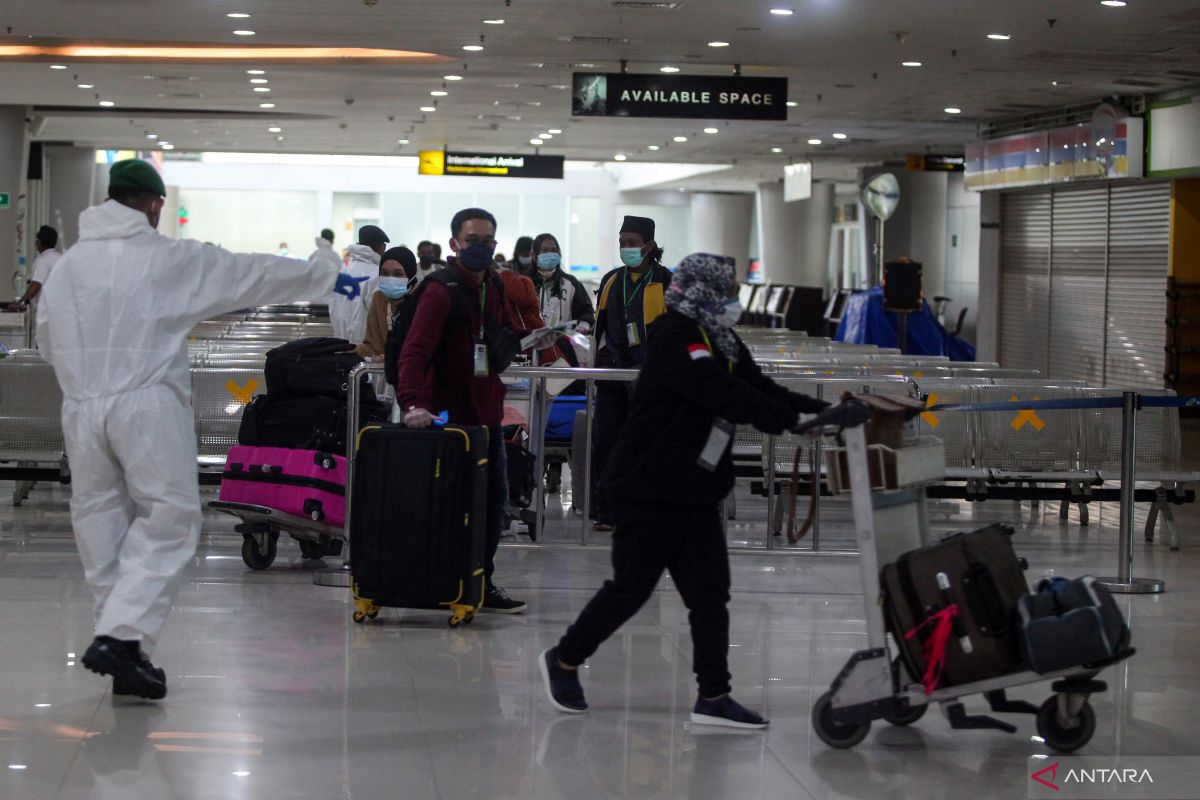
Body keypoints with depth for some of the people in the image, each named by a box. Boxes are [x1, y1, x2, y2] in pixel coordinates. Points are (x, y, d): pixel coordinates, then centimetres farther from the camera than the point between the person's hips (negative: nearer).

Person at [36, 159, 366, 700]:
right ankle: (121, 636, -17)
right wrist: (330, 279, 18)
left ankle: (123, 652, 11)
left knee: (101, 524, 10)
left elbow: (48, 341, 16)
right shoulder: (170, 258, -2)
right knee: (168, 519, -2)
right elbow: (257, 275, 6)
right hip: (147, 406, -5)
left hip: (82, 408, 5)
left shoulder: (67, 266, 9)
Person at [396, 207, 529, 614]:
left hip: (486, 412, 9)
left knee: (494, 497, 14)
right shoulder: (440, 292, -17)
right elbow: (414, 351, -28)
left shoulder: (494, 286, 10)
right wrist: (412, 402, -42)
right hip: (449, 415, -9)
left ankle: (481, 581, 25)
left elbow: (506, 329, 27)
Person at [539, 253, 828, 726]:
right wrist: (792, 420, -34)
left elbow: (763, 390, 6)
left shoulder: (722, 343, 11)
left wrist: (820, 411, -8)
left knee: (710, 591, 5)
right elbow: (727, 397, -30)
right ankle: (563, 661, 20)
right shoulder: (676, 340, -19)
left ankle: (713, 697, 8)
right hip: (650, 489, -9)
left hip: (698, 493, 9)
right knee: (630, 587, 1)